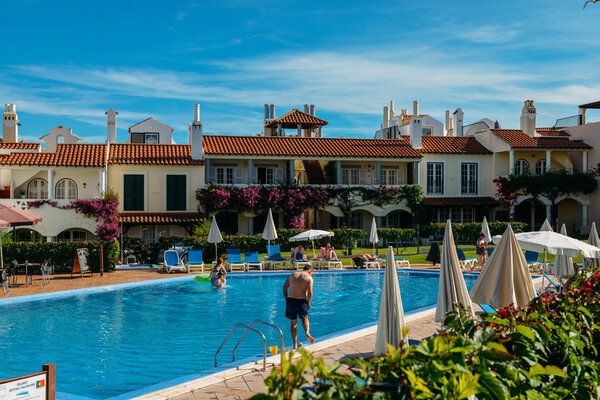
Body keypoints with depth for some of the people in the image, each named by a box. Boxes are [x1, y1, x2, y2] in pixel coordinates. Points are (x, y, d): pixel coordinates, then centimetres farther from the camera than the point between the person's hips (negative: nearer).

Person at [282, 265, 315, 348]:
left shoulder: (293, 275, 12)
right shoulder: (309, 278, 0)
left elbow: (285, 287, 5)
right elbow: (310, 292, -12)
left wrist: (286, 300, 9)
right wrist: (308, 302, 1)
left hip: (290, 300, 2)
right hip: (301, 301, -2)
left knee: (293, 322, 12)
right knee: (304, 318, 24)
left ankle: (295, 344, 14)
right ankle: (307, 332, -4)